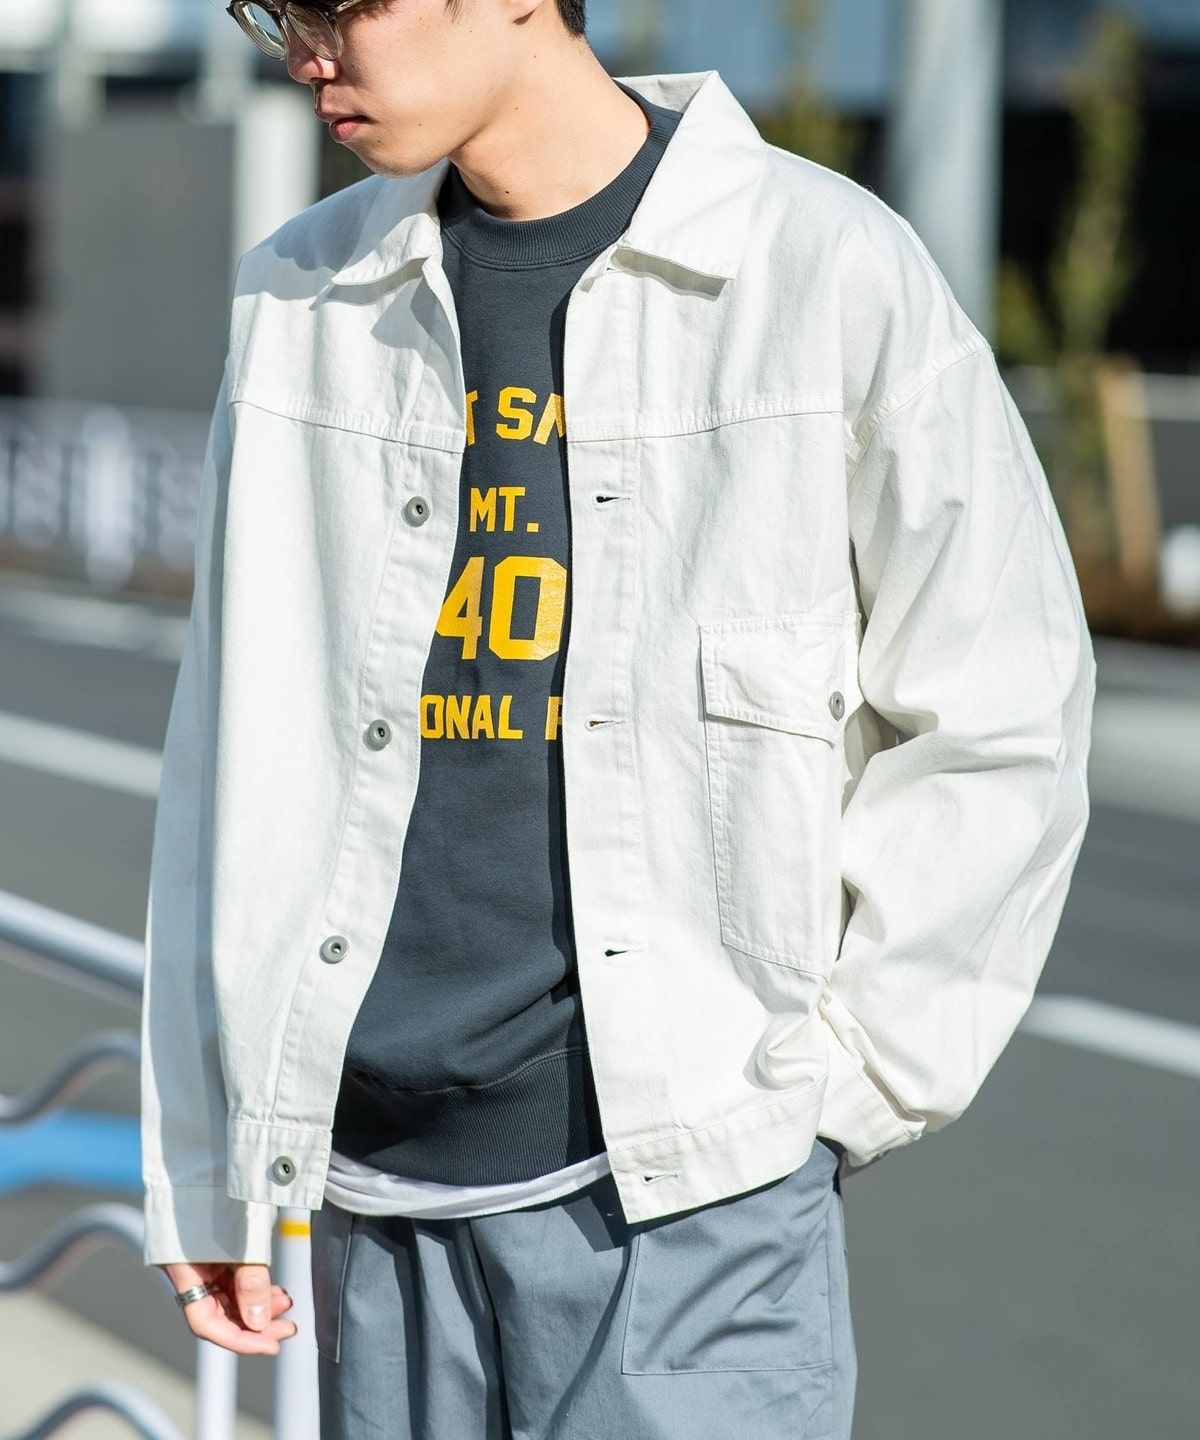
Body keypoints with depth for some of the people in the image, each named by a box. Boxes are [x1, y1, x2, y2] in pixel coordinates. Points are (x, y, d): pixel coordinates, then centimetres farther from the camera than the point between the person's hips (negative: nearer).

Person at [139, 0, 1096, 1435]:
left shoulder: (827, 276, -4)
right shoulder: (301, 298, 10)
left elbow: (999, 728, 0)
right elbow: (234, 746, 13)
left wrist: (836, 1078, -3)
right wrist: (206, 1179, 11)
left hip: (691, 1204, -4)